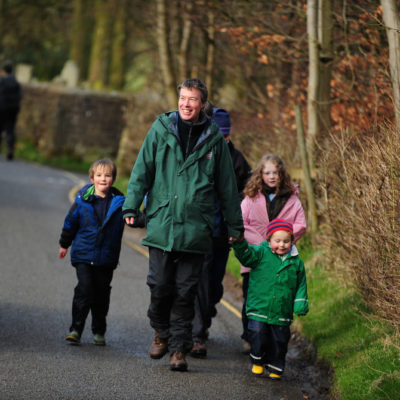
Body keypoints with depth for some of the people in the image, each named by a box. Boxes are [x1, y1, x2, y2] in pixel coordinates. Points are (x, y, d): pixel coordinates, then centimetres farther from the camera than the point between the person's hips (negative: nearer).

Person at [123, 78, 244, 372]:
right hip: (161, 223, 0)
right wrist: (131, 206, -5)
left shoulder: (214, 139, 5)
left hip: (196, 229, 0)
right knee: (160, 285, 2)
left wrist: (235, 225, 14)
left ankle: (180, 347, 8)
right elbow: (142, 170, 5)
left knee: (186, 290, 0)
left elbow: (227, 185, 12)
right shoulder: (161, 130, 4)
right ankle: (162, 333, 27)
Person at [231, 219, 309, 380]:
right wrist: (240, 244, -36)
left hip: (282, 312, 2)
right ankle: (257, 362, 20)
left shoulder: (296, 262, 5)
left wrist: (301, 305, 4)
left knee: (279, 341, 6)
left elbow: (301, 285, 11)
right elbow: (246, 255, -16)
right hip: (259, 309, -2)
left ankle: (275, 368, 23)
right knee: (257, 336, -5)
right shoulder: (261, 253, -1)